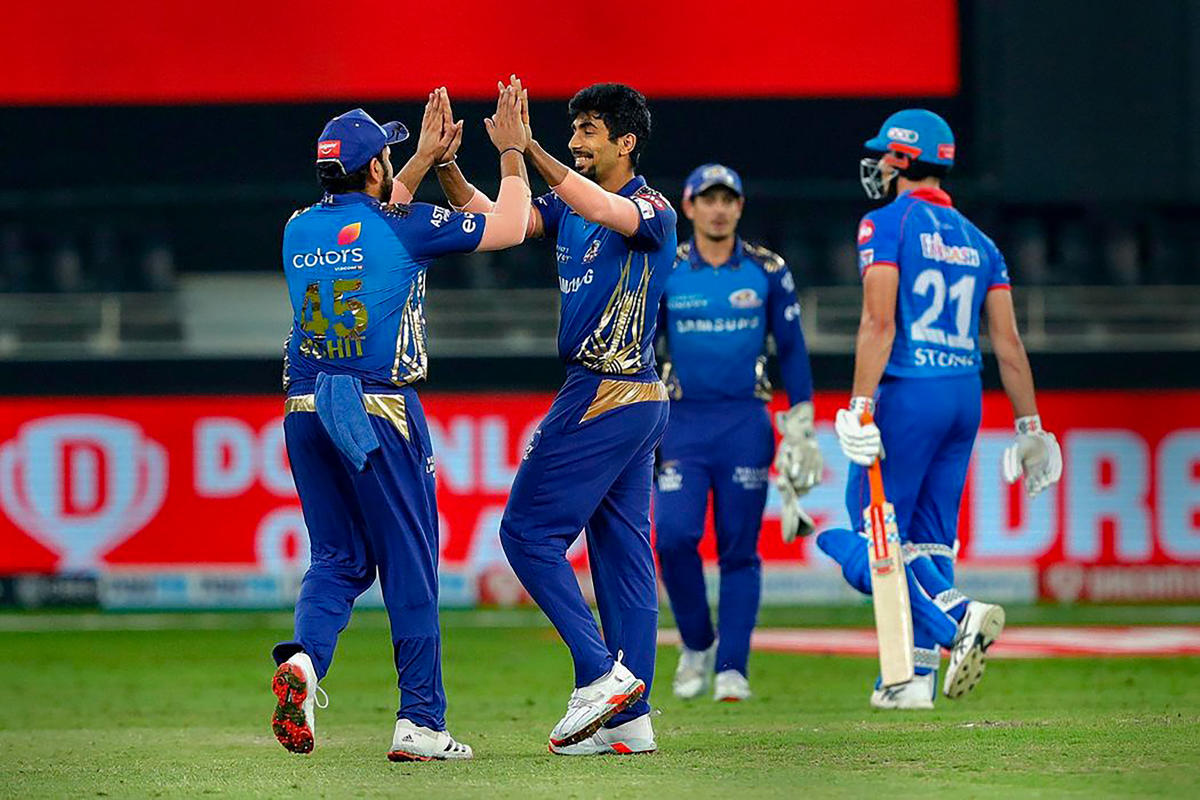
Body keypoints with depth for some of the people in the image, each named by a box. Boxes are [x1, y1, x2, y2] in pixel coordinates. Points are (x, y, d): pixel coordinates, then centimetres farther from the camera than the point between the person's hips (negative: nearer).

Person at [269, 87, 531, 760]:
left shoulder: (300, 230, 9)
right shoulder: (403, 225, -8)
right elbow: (510, 228, 0)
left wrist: (426, 159, 36)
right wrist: (513, 154, 14)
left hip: (306, 411, 5)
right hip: (380, 412, -5)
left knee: (339, 558, 12)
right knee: (410, 564, 2)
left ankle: (304, 657, -17)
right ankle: (421, 722, 2)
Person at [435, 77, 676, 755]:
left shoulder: (654, 211, -11)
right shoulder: (568, 208, 14)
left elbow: (607, 213, -33)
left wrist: (528, 151, -41)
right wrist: (448, 170, -11)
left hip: (605, 395, -9)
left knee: (529, 532, -8)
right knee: (622, 548, 7)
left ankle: (602, 673, -11)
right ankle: (630, 715, 7)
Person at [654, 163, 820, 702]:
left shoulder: (768, 272, 3)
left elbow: (791, 350, 7)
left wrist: (801, 426, 2)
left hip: (746, 421, 0)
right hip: (683, 421, 0)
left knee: (740, 548, -2)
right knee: (674, 537, -13)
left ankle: (731, 667, 3)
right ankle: (696, 644, 8)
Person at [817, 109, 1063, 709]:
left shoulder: (886, 225, -5)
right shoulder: (977, 241, 14)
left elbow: (879, 323, -15)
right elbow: (1008, 342, 11)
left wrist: (860, 406, -18)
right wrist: (1028, 425, 15)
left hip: (908, 391, -7)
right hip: (965, 395, 7)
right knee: (927, 539, 11)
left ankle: (957, 615, -22)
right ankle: (917, 675, 8)